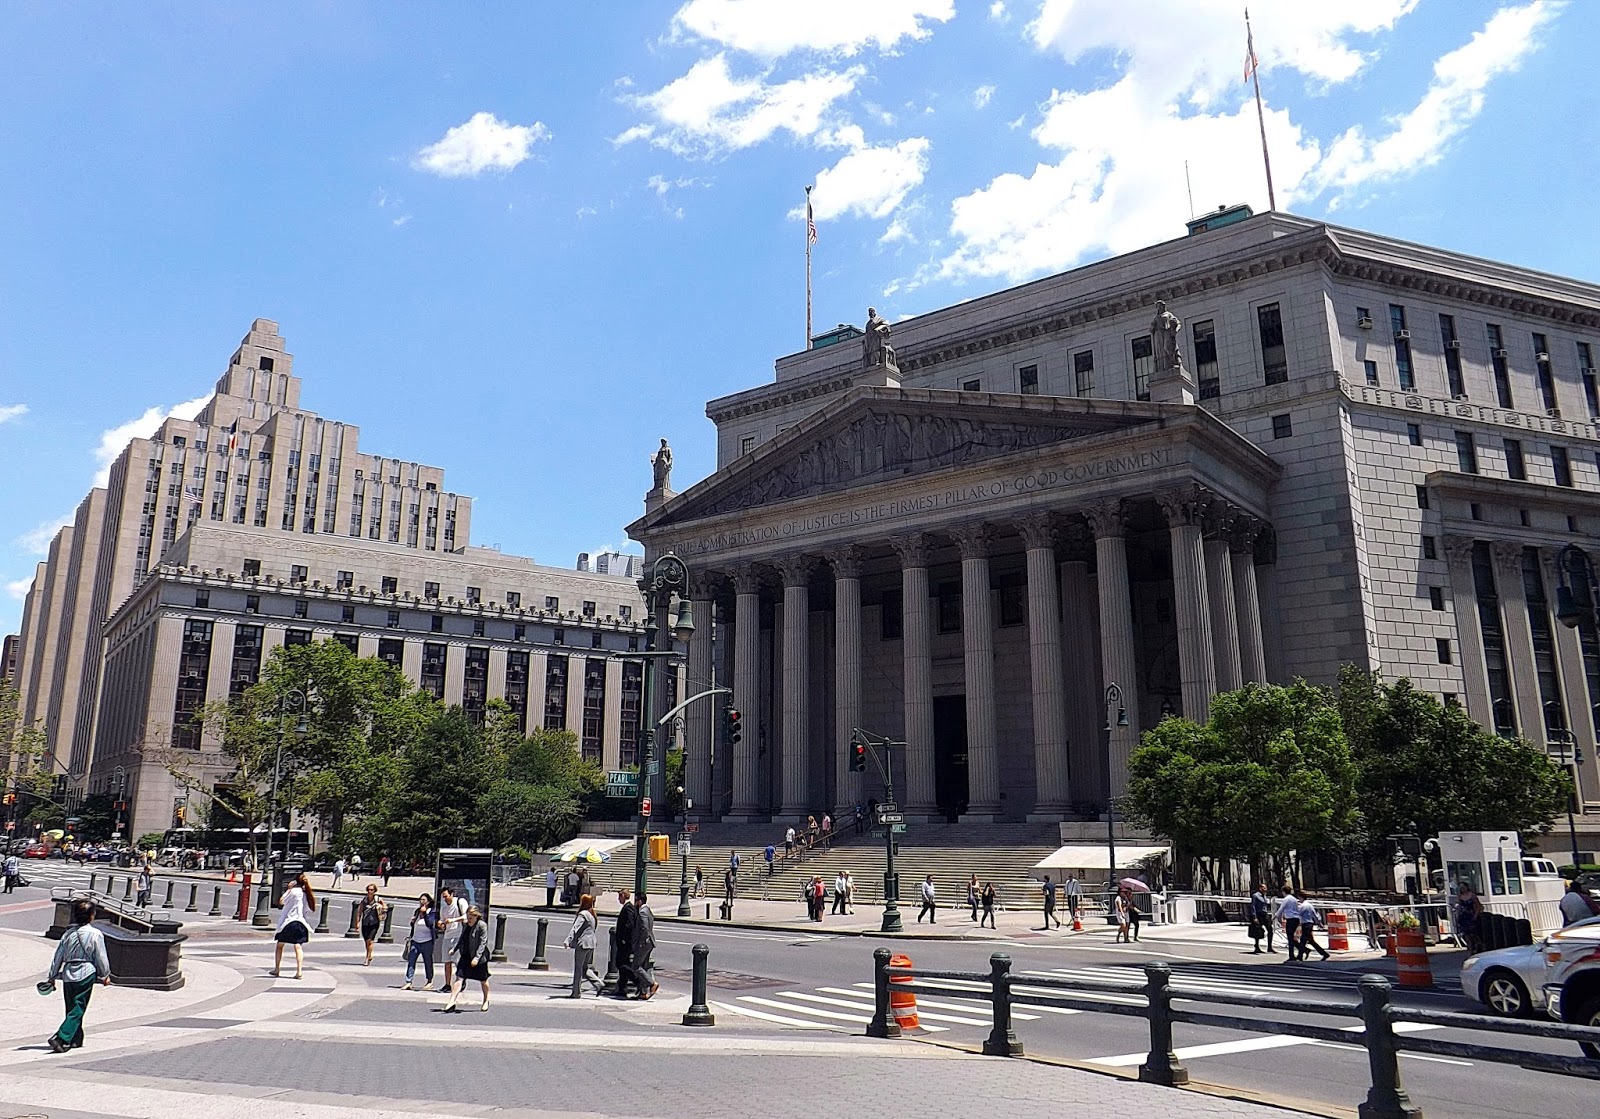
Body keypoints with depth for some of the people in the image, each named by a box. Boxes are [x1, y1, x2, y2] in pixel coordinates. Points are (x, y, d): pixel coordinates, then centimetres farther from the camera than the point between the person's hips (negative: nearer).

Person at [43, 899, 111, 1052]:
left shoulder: (69, 933, 5)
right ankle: (60, 1038, -15)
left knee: (72, 1008, 16)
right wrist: (105, 975, 11)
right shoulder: (95, 934, -9)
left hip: (68, 975, 6)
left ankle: (76, 1040, 25)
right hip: (86, 975, -6)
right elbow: (101, 958, -3)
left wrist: (52, 977, 19)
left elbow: (58, 956, 9)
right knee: (78, 1010, -1)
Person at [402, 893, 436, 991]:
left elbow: (430, 923, -20)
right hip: (415, 940, 5)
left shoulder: (432, 912, -5)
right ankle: (408, 982, -5)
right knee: (411, 961, -5)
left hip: (427, 942, -5)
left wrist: (425, 913, -27)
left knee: (428, 962, 5)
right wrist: (412, 921, 0)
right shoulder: (417, 911, 11)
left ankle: (429, 982, 18)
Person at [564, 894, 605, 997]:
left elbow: (575, 929, -19)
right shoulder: (593, 915, 12)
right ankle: (599, 984, 1)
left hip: (582, 944, -8)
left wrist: (568, 941, -22)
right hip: (591, 944, 8)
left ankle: (576, 993, 6)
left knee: (578, 969, 1)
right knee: (586, 968, 15)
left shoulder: (582, 914, -13)